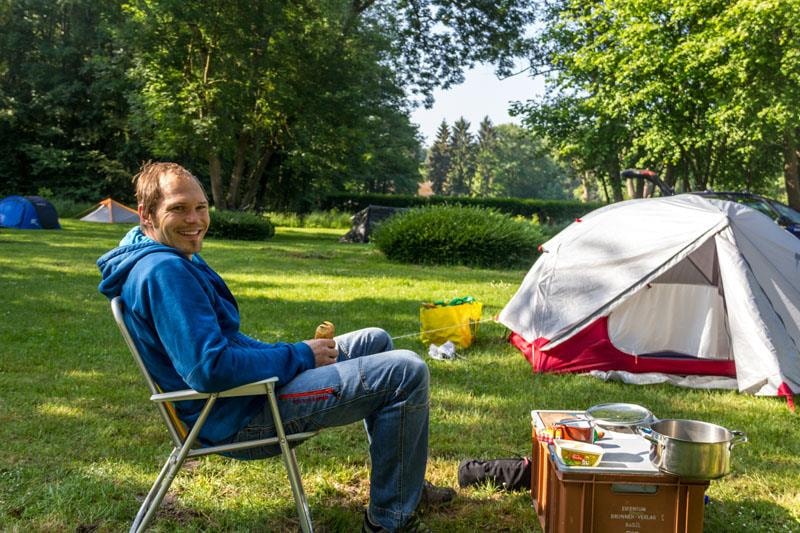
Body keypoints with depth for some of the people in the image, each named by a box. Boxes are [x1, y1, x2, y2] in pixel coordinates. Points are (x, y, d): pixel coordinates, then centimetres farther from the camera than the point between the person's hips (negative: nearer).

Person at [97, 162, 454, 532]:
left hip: (248, 390, 11)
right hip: (239, 417, -11)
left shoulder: (181, 259, 10)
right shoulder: (163, 271, -24)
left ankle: (402, 478, 26)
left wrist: (299, 351, 5)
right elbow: (209, 369, -32)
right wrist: (299, 357, -18)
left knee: (375, 341, 20)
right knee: (406, 372, -14)